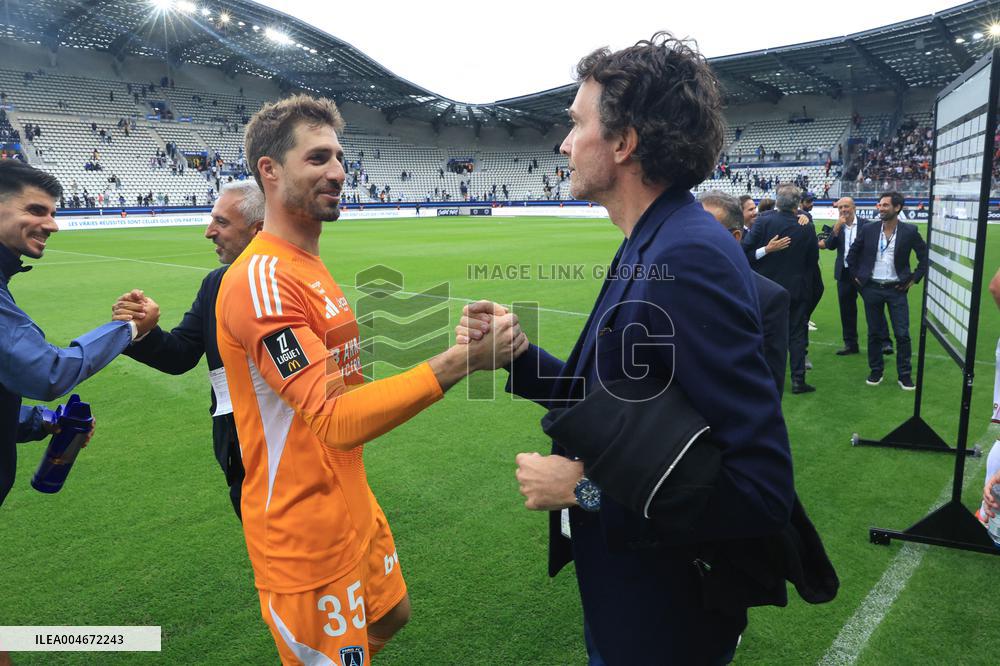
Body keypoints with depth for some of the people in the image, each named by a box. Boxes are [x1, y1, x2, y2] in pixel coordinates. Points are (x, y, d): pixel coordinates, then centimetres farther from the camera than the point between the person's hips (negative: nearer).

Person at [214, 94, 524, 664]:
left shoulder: (307, 265, 8)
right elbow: (333, 418, -30)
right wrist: (461, 361, -34)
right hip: (308, 536, -9)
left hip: (354, 507, 9)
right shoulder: (261, 279, -23)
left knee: (391, 614, 26)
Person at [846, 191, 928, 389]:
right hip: (871, 289, 1)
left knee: (902, 334, 0)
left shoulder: (909, 231, -5)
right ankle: (876, 371, 21)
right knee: (874, 333, 9)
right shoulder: (868, 230, -1)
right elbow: (853, 253, 11)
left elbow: (925, 256, 5)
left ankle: (904, 375, 12)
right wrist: (856, 275, 7)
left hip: (896, 289, -1)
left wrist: (914, 279, 1)